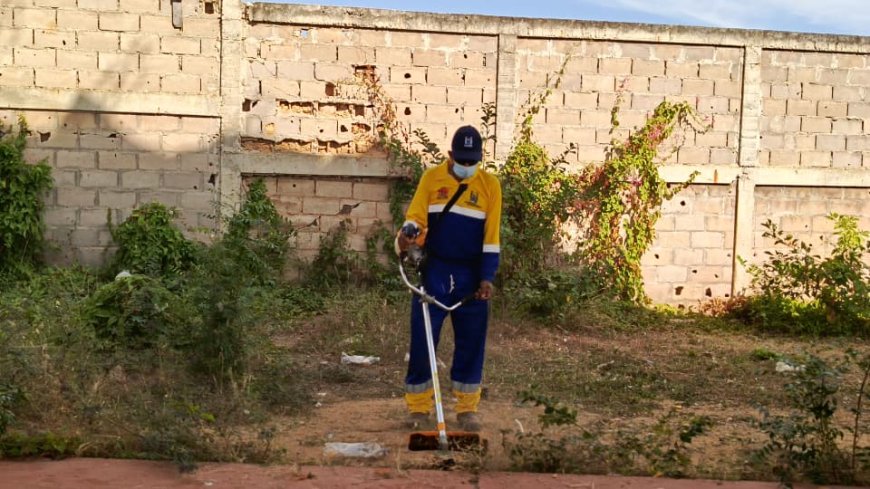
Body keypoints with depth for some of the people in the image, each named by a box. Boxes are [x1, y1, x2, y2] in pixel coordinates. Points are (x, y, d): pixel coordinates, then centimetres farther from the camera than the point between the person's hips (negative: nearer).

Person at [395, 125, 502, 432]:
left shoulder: (490, 185, 0)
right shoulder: (431, 178, 0)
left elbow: (491, 234, -1)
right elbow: (416, 215, -5)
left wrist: (487, 277, -7)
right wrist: (407, 234, -29)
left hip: (471, 275, 1)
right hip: (435, 271, 0)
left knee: (471, 342, 5)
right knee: (422, 339, -1)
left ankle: (467, 408, 18)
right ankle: (419, 407, 12)